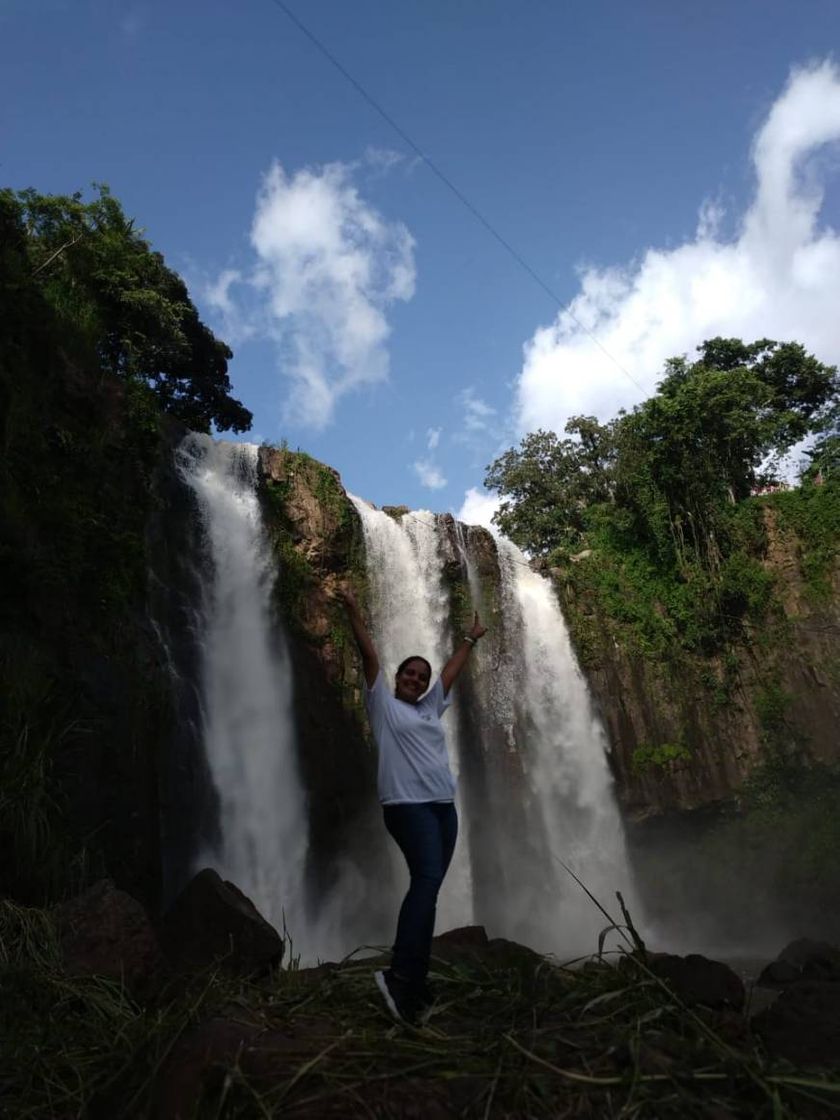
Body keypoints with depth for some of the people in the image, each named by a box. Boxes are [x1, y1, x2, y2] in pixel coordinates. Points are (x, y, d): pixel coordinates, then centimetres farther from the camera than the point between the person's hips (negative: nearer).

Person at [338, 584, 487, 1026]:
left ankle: (414, 980, 8)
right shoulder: (383, 704, 6)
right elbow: (369, 654, -1)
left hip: (443, 806, 7)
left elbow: (452, 669, 31)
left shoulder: (430, 707, 21)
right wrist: (354, 612, -6)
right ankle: (399, 978, -22)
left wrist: (470, 639, 39)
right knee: (427, 879, -22)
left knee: (428, 885, 3)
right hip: (407, 804, -7)